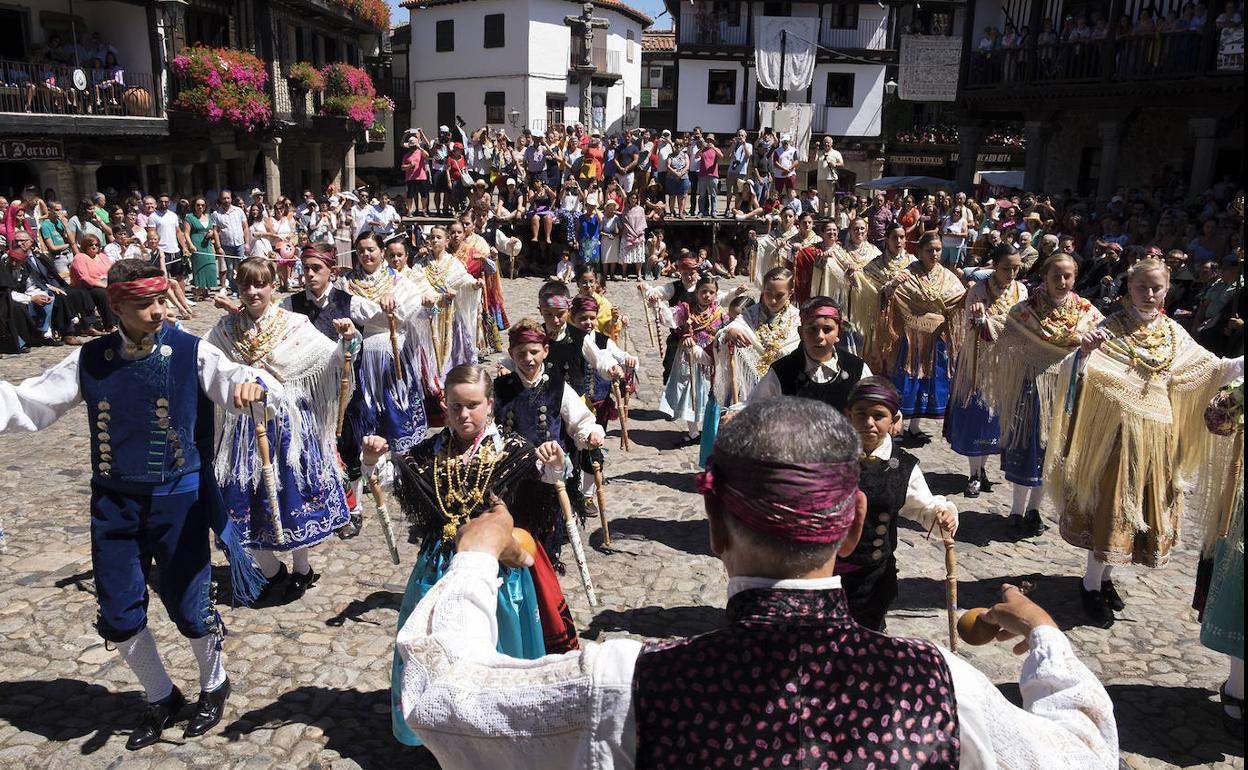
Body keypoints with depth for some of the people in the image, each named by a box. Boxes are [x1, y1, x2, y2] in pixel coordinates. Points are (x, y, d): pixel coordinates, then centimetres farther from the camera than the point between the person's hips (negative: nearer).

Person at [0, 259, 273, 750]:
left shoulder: (191, 352, -8)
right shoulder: (90, 360, 1)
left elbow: (236, 380, -21)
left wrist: (251, 385, -45)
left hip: (180, 500, -3)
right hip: (114, 503, 4)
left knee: (188, 607, 4)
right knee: (118, 618, 10)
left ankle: (214, 686, 35)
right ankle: (161, 699, 36)